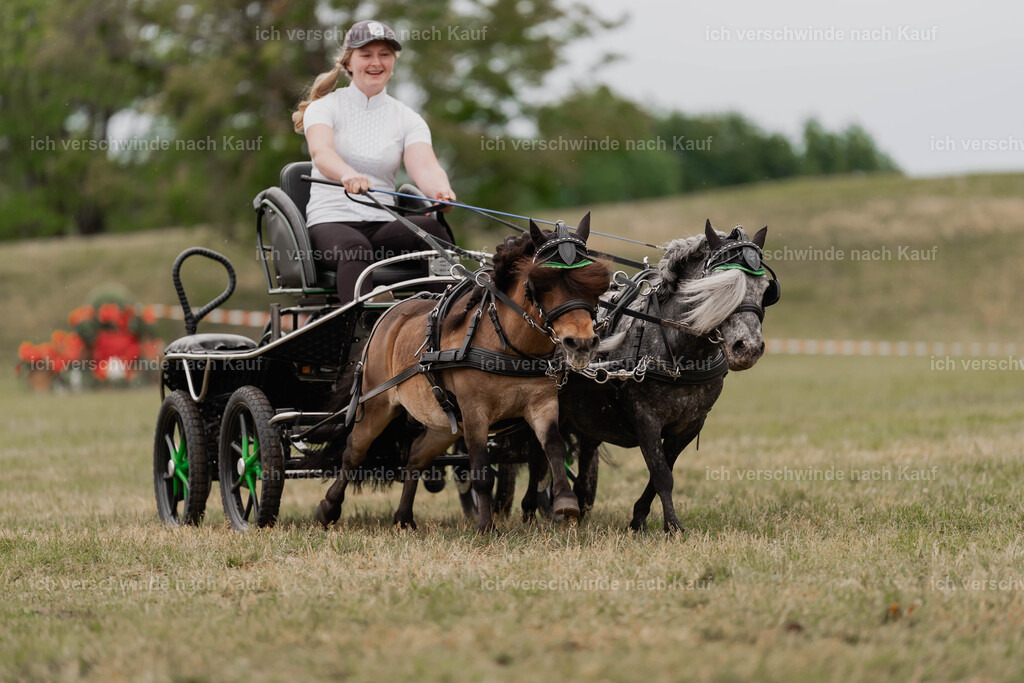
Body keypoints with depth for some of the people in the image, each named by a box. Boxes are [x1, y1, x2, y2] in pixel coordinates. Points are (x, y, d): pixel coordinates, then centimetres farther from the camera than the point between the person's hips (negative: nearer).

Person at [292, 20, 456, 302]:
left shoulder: (408, 119, 12)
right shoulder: (325, 107, 6)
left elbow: (423, 164, -8)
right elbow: (321, 151, -17)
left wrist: (439, 189, -34)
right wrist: (348, 175, -42)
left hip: (383, 226, 3)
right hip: (330, 222, -3)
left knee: (429, 228, -30)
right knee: (354, 247, -38)